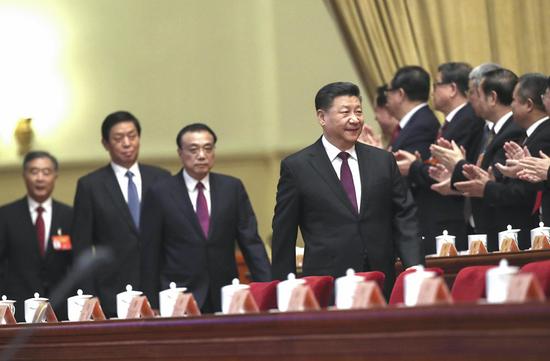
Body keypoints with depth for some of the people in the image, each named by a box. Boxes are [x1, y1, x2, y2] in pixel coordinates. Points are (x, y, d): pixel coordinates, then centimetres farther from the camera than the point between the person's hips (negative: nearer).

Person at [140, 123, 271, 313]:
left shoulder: (232, 188, 7)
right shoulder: (160, 194, 0)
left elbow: (251, 242, 6)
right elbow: (150, 256, 2)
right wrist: (153, 307, -2)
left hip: (225, 299, 2)